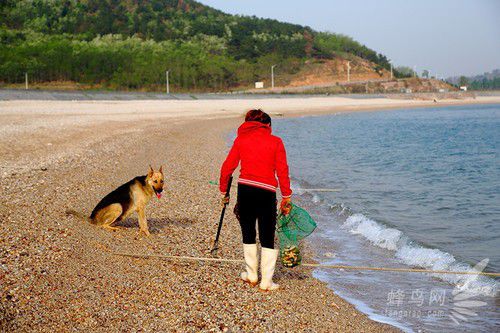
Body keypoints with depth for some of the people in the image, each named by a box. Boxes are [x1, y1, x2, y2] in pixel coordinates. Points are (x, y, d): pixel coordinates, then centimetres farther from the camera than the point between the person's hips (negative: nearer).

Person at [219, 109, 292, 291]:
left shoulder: (241, 140, 10)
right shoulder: (276, 141, 6)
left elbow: (227, 167, 7)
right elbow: (282, 171, -1)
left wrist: (224, 192, 16)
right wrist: (286, 197, 2)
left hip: (245, 188, 2)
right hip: (267, 192, -2)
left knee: (248, 235, 18)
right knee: (268, 238, 7)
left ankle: (251, 275, 28)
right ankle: (266, 281, 10)